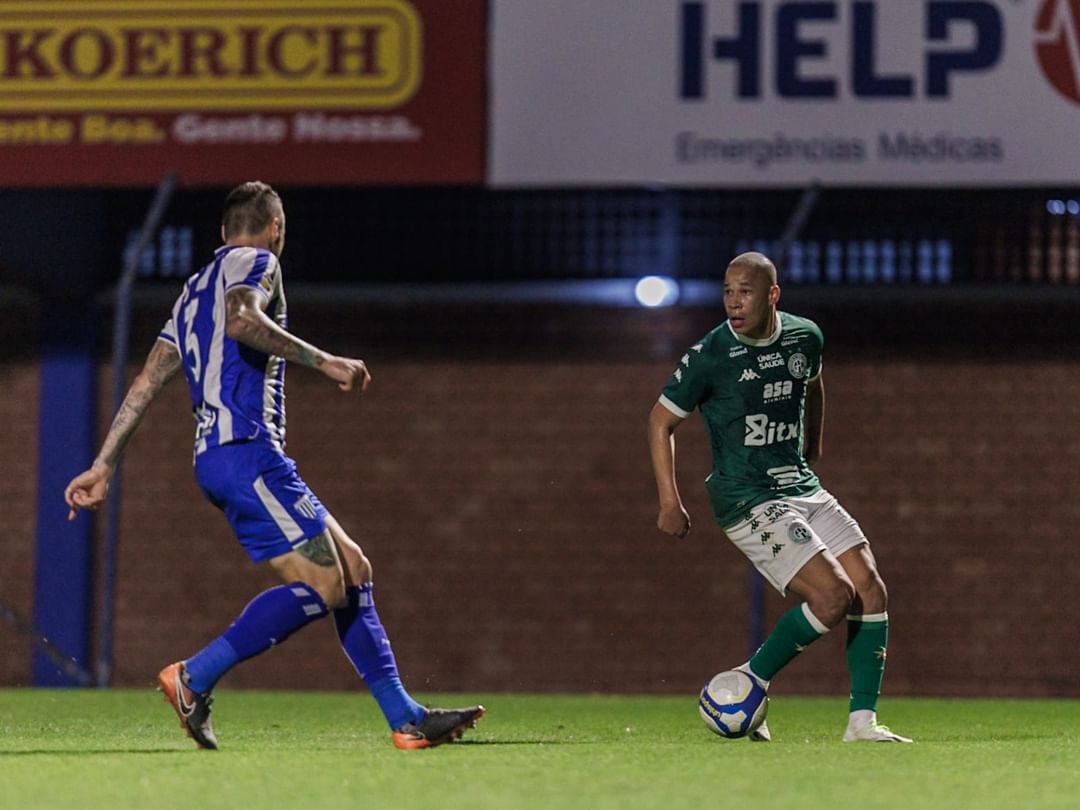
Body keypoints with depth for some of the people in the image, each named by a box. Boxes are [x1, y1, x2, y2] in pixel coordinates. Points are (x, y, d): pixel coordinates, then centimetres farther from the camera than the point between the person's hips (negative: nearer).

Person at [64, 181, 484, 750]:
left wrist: (103, 466, 19)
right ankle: (195, 677, -16)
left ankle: (405, 719, 4)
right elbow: (241, 321, -22)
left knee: (352, 569, 8)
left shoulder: (195, 291, 26)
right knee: (322, 587, -13)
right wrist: (324, 362, -18)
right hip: (247, 450, -10)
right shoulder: (255, 262, 1)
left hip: (215, 455, 10)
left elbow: (145, 383, 21)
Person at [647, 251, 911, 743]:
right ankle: (749, 684, -4)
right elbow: (662, 421, -3)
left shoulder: (804, 338, 3)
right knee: (833, 596, -19)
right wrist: (669, 502, -7)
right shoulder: (708, 356, -13)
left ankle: (862, 721, 1)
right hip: (748, 501, -7)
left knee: (871, 590, -4)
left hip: (801, 486, 7)